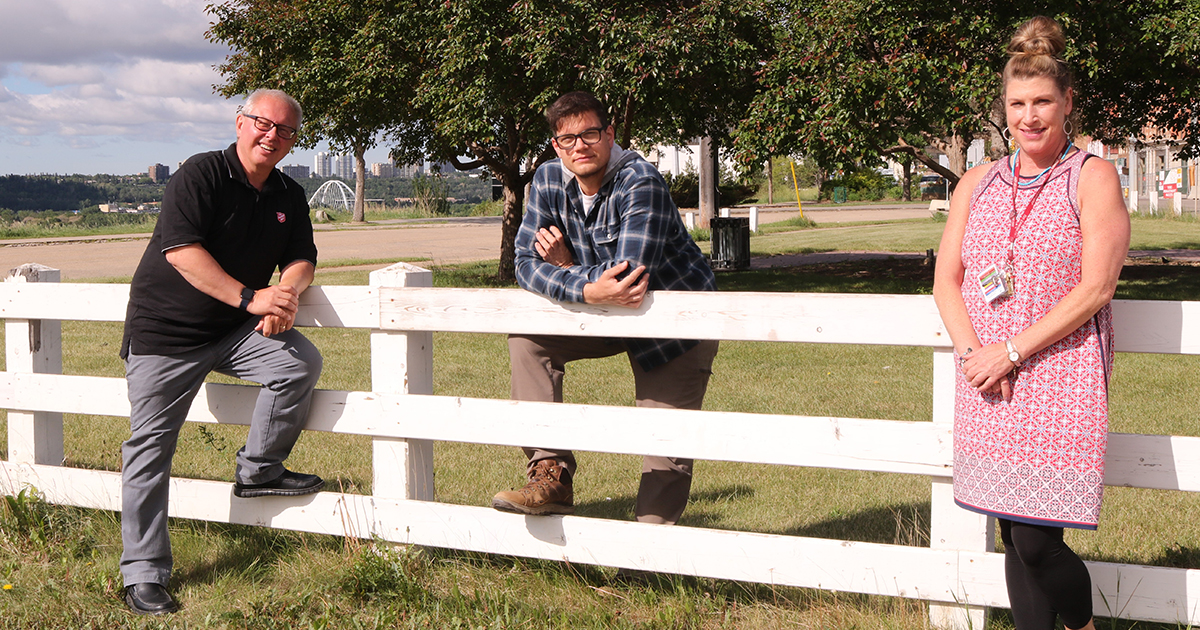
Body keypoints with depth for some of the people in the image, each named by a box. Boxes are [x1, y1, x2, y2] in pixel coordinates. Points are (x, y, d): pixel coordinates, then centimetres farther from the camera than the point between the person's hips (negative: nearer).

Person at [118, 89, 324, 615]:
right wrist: (250, 298, -28)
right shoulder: (200, 175, -13)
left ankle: (257, 471, -1)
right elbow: (180, 250, -23)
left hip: (234, 333, 5)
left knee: (300, 360, -19)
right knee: (150, 448, -5)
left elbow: (301, 259, 9)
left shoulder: (289, 197, 7)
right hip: (165, 332, -5)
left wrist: (287, 291, -17)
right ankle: (143, 576, 5)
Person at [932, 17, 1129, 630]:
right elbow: (945, 280, 11)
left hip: (1058, 378, -5)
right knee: (1014, 539, 7)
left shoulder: (1091, 177, -1)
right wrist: (972, 352, -7)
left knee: (1037, 544, -7)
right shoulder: (978, 183, 13)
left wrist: (1011, 351, -14)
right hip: (988, 383, 5)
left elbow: (1096, 286, -10)